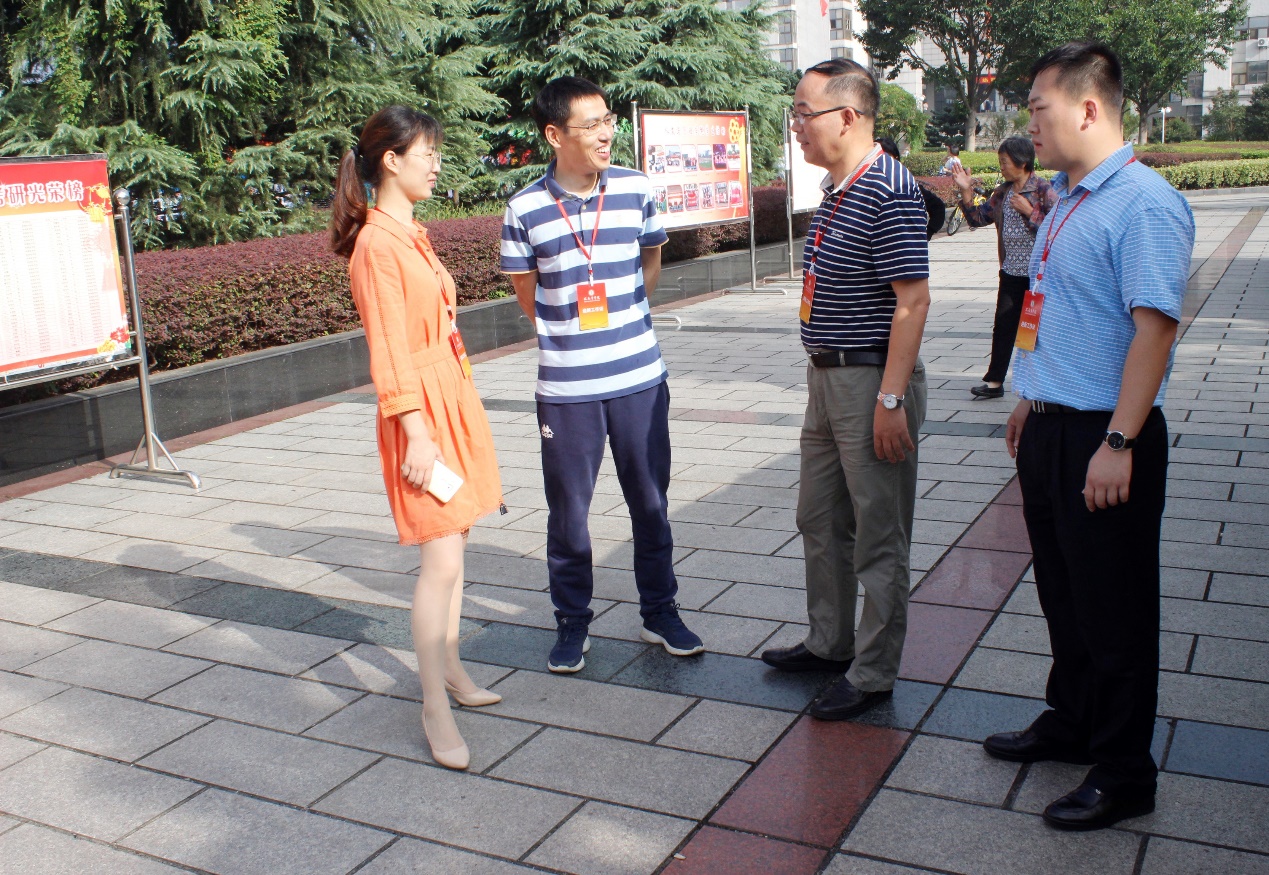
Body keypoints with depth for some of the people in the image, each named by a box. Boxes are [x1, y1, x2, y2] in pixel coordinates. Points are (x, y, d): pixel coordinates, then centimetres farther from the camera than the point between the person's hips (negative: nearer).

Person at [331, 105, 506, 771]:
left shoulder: (413, 235, 15)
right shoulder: (377, 244, -14)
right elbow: (389, 350, -17)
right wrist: (416, 430, -20)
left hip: (454, 397, 9)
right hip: (420, 407, -9)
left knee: (453, 545, 14)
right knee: (441, 560, -9)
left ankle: (449, 671, 28)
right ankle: (435, 709, 1)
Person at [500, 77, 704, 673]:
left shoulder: (636, 190, -1)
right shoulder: (525, 210, -7)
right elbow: (527, 293, 7)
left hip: (640, 377, 2)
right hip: (565, 387, -1)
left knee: (650, 502, 11)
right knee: (568, 511, 8)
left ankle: (660, 612, 28)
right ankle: (572, 623, 25)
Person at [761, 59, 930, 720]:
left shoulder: (890, 189, -17)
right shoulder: (834, 187, 11)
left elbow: (912, 301, -20)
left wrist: (891, 399, -22)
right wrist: (823, 372, 20)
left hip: (871, 380, -10)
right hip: (826, 375, 10)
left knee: (878, 538, 3)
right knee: (820, 521, 19)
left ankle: (873, 676, 16)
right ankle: (830, 643, 36)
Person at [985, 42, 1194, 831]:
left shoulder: (1143, 203, -17)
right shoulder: (1069, 200, 13)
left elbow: (1155, 326, -23)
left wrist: (1117, 444, -25)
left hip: (1102, 438, -9)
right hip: (1050, 430, 9)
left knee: (1115, 611, 3)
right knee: (1063, 594, 20)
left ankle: (1124, 774, 17)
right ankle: (1071, 722, 38)